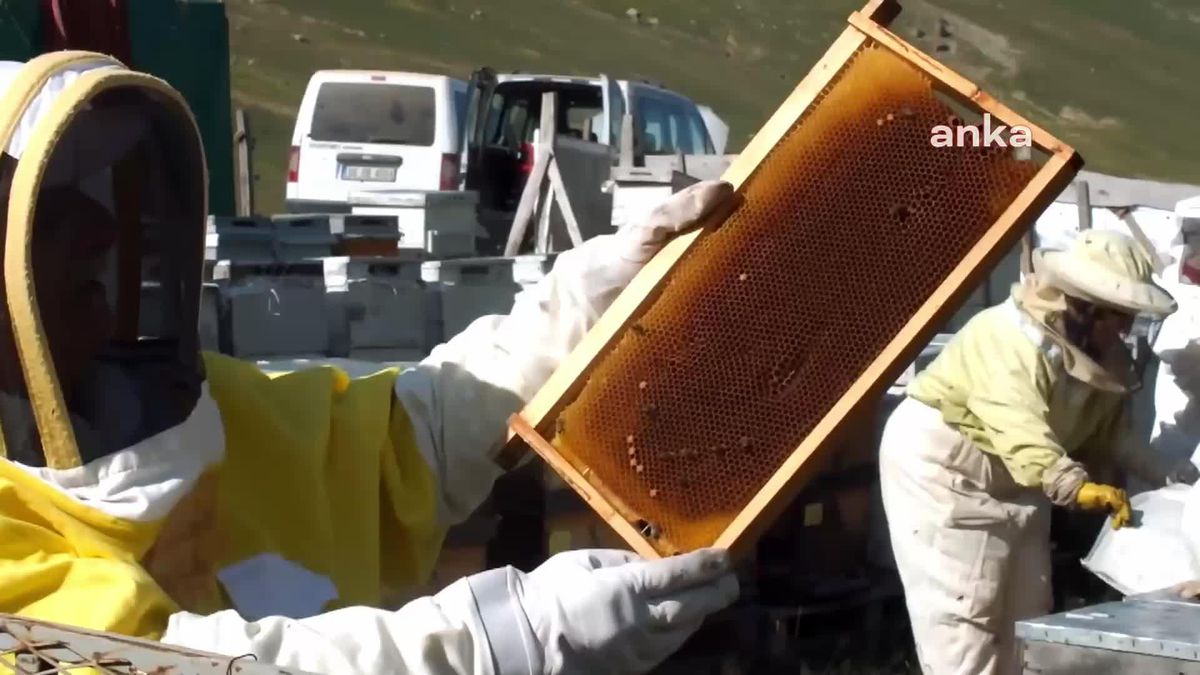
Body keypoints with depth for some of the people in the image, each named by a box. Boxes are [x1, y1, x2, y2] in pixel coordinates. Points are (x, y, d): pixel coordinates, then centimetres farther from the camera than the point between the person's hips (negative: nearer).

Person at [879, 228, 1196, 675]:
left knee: (1023, 605, 9)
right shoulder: (1014, 339, -30)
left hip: (1009, 481, 9)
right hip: (940, 463, -9)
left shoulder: (1104, 357, -1)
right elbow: (1021, 428, -43)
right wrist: (1077, 486, -56)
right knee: (961, 603, -11)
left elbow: (1111, 434, 7)